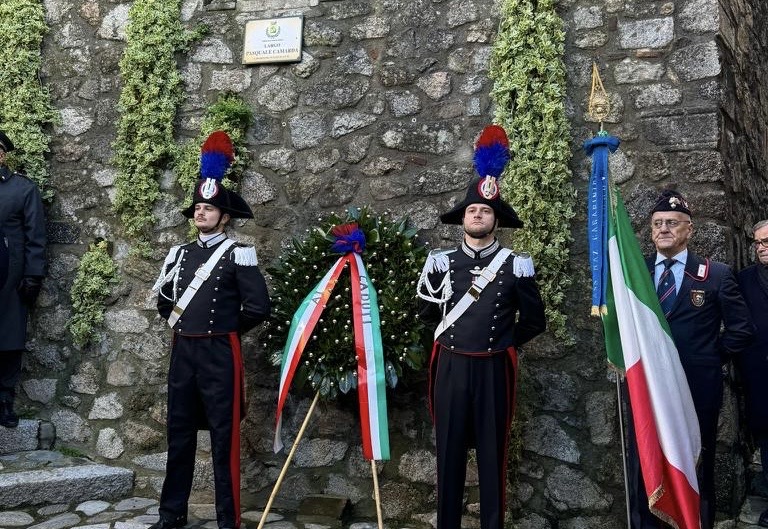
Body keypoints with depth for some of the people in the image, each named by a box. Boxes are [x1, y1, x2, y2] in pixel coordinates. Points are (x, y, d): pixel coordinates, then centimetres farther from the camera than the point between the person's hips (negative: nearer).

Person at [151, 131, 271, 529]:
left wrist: (227, 329, -1)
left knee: (224, 436, 1)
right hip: (182, 351, 6)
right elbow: (163, 298, 24)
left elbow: (258, 307, -11)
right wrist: (179, 324, 14)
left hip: (220, 354, -6)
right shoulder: (180, 253, 10)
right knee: (179, 434, 13)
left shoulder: (238, 255, -7)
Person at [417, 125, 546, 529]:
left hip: (494, 369, -1)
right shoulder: (441, 262, 3)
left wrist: (505, 343, 9)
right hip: (450, 366, 1)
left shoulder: (515, 266, -1)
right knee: (449, 451, 8)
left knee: (492, 451, 8)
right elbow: (428, 312, 17)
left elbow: (534, 321, 7)